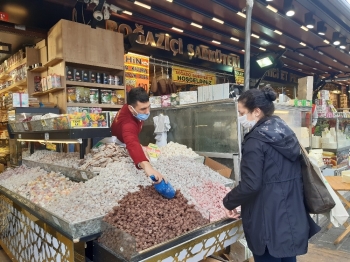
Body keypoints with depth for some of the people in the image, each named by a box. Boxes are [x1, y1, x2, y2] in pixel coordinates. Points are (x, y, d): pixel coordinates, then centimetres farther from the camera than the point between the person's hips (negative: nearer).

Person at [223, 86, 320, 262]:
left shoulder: (256, 140, -20)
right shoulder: (287, 134, 6)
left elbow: (250, 185, -23)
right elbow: (292, 175, 14)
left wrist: (229, 202, -7)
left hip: (268, 222, -8)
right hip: (293, 217, 8)